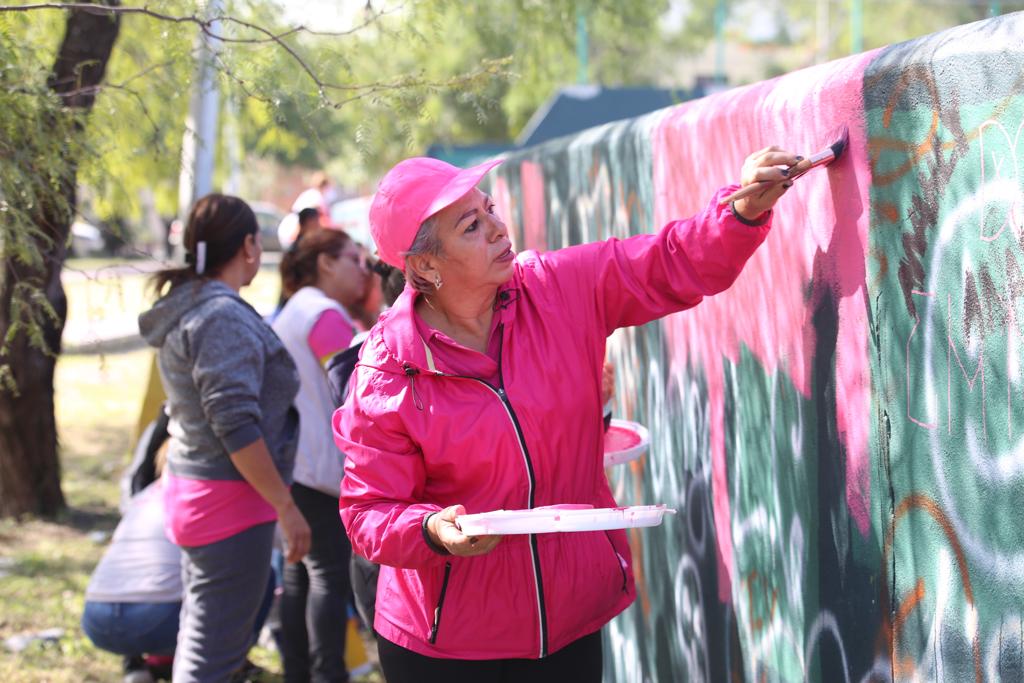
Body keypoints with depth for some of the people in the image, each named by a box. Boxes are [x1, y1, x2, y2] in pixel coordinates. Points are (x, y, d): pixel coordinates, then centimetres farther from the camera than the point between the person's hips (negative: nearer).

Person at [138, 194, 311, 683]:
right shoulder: (224, 316, -18)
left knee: (200, 639, 18)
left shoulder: (187, 308, 14)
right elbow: (236, 426, -24)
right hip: (229, 497, -10)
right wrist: (286, 508, -20)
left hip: (192, 491, 10)